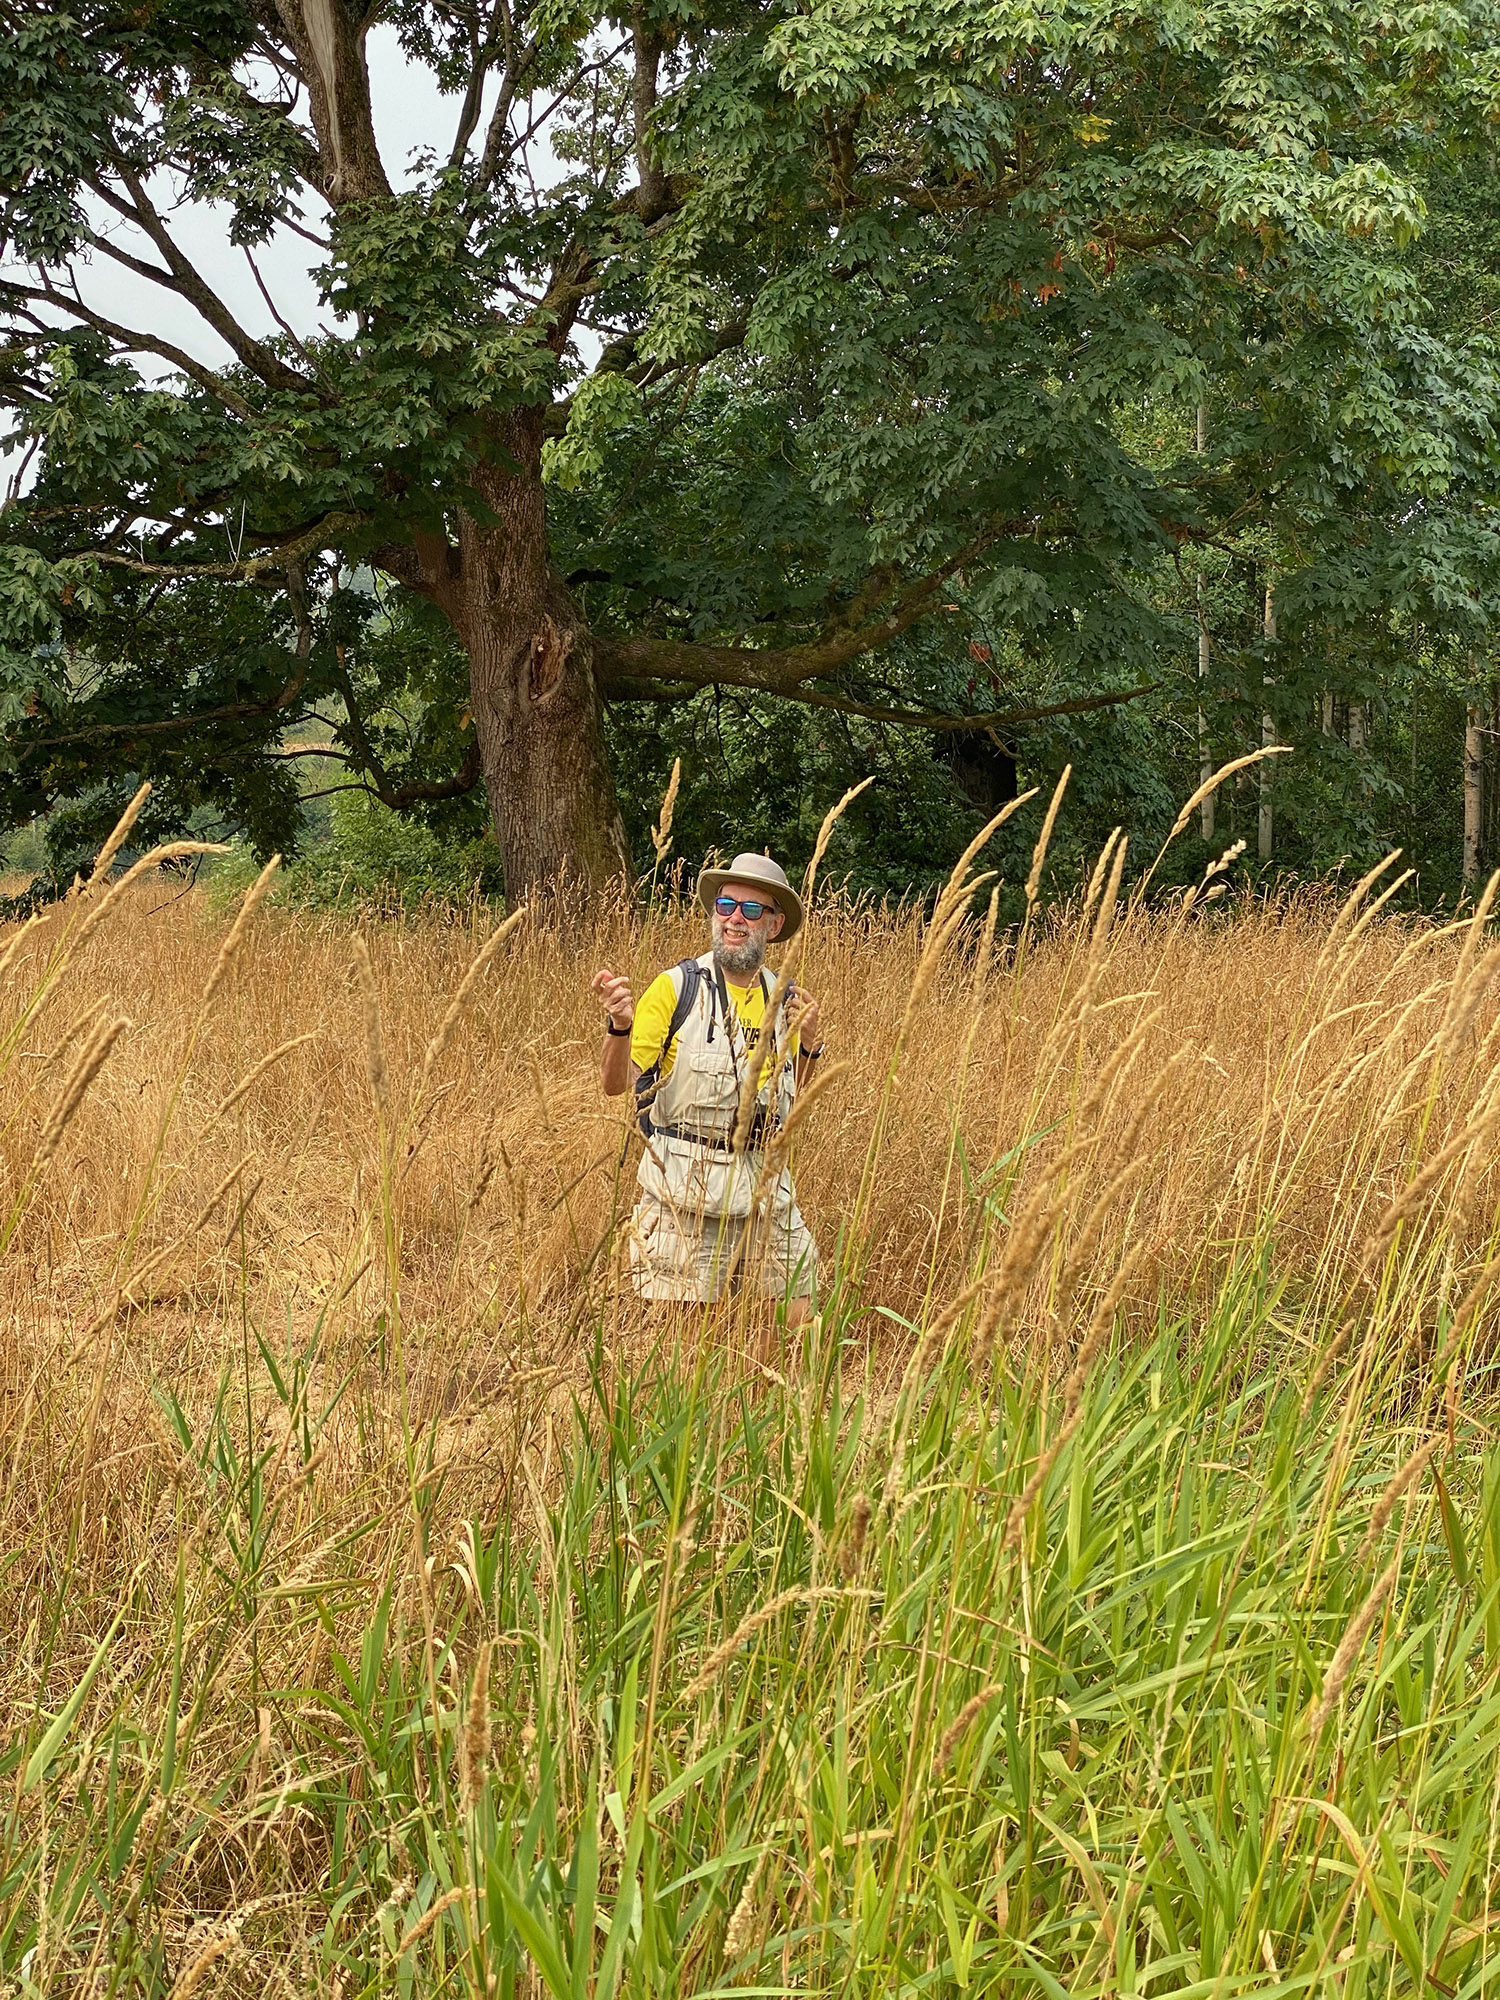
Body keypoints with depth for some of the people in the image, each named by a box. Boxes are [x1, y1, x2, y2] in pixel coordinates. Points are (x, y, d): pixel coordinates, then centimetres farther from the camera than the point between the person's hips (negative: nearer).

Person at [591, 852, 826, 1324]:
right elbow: (615, 1083, -11)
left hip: (764, 1189, 5)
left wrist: (809, 1047, 1)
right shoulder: (676, 987, -6)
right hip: (684, 1192, -4)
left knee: (798, 1322, 5)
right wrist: (620, 1025, -31)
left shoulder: (785, 1001, 9)